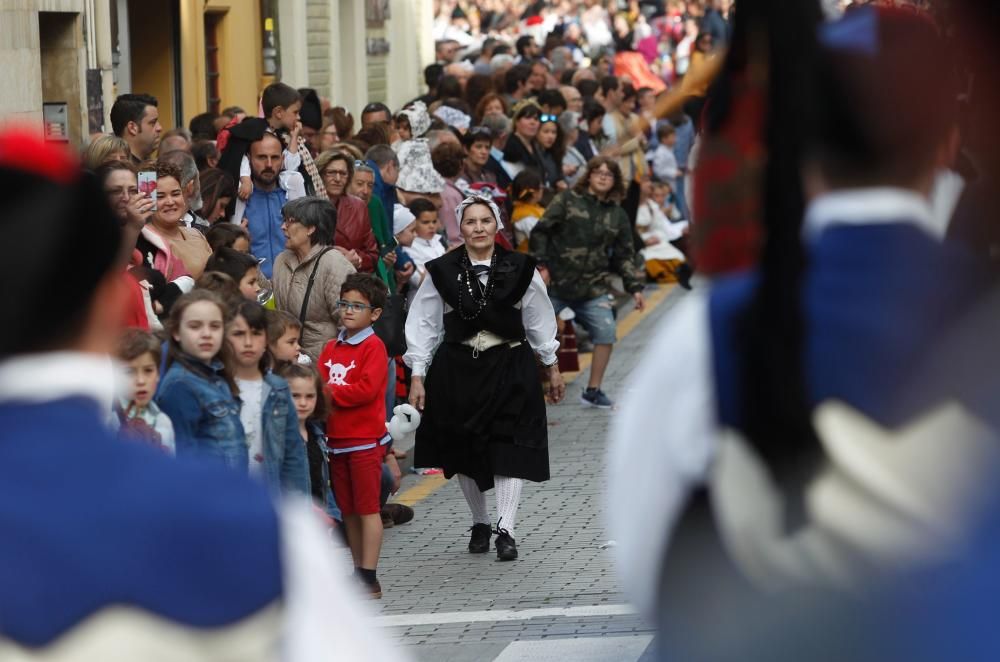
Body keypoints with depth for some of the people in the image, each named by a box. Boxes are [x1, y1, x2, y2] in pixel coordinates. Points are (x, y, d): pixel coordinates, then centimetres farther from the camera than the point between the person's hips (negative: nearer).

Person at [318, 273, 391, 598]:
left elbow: (366, 389, -19)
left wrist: (330, 392, -13)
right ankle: (358, 571, 18)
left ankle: (369, 577, -4)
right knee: (348, 510, 11)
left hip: (365, 440, -7)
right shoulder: (331, 348, 13)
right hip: (337, 439, 7)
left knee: (368, 508, -5)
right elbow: (319, 382, 9)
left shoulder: (373, 347, -8)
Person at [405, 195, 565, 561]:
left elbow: (539, 320, 10)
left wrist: (552, 367, 15)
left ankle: (506, 530, -10)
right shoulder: (442, 271, -2)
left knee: (508, 448, -9)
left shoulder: (519, 269, -2)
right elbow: (424, 324, 2)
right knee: (464, 450, 9)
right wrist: (417, 375, -2)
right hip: (458, 369, 1)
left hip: (508, 367, -1)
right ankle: (479, 523, 26)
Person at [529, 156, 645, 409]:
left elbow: (624, 255, 13)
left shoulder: (617, 215, 11)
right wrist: (541, 264, -13)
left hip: (593, 287, 3)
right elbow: (540, 232, -3)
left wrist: (634, 288, 4)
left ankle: (593, 390, 3)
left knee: (606, 332, -10)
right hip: (555, 282, -3)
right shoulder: (567, 200, 0)